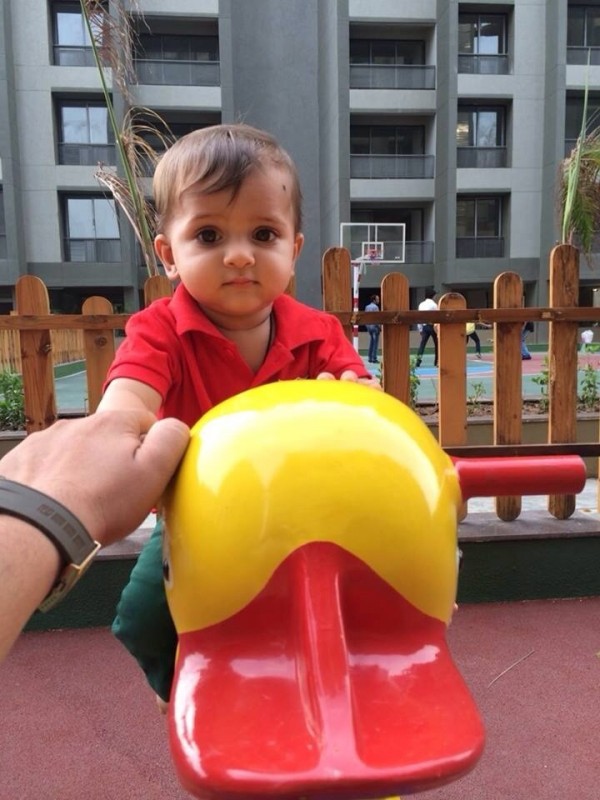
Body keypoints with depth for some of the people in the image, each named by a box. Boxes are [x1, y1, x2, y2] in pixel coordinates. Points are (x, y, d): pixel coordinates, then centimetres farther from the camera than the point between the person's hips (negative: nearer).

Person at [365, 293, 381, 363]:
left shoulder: (367, 307, 11)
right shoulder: (375, 307, -13)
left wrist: (367, 326, 17)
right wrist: (379, 327, -10)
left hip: (368, 326, 8)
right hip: (375, 326, -8)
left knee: (371, 342, 13)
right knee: (375, 342, -4)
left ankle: (370, 358, 13)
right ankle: (374, 358, -5)